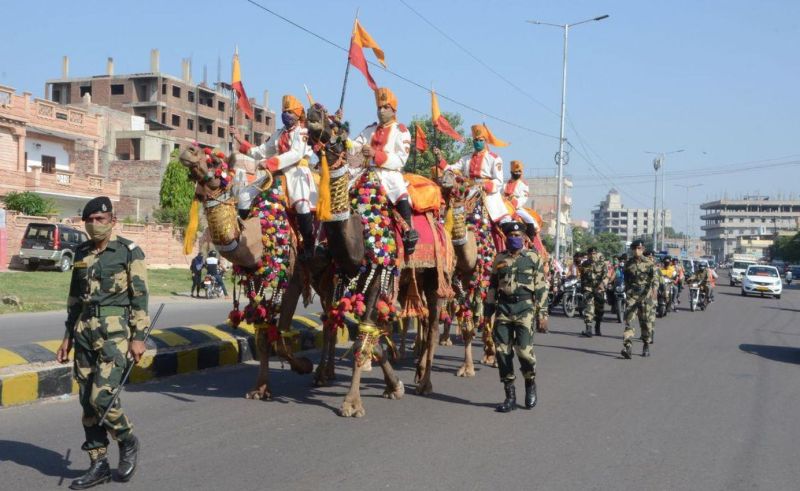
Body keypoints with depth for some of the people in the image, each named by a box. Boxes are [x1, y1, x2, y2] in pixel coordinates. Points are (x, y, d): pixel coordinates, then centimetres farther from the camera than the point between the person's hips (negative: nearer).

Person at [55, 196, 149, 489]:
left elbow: (140, 297, -7)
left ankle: (128, 442, 13)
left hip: (115, 332, -6)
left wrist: (138, 338, -13)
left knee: (102, 397, -14)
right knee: (87, 402, 6)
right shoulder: (81, 253, 13)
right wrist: (68, 336, 17)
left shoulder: (129, 252, -4)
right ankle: (98, 465, 17)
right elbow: (74, 298, 19)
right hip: (85, 331, 6)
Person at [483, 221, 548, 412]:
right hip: (503, 307, 4)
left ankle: (531, 384, 17)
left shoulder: (533, 258, 3)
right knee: (502, 351, 0)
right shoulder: (499, 259, 14)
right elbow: (492, 285, 17)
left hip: (525, 307, -4)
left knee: (524, 349, -12)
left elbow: (541, 287, 2)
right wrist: (488, 309, 13)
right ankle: (510, 396, 10)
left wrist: (542, 312, -3)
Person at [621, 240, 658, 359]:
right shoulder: (628, 263, 10)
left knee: (646, 322, 6)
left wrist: (654, 289, -25)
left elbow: (655, 278, -9)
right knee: (628, 320, -12)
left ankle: (646, 346, 23)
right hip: (632, 295, 2)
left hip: (646, 295, -2)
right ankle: (627, 347, -20)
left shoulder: (649, 263, 0)